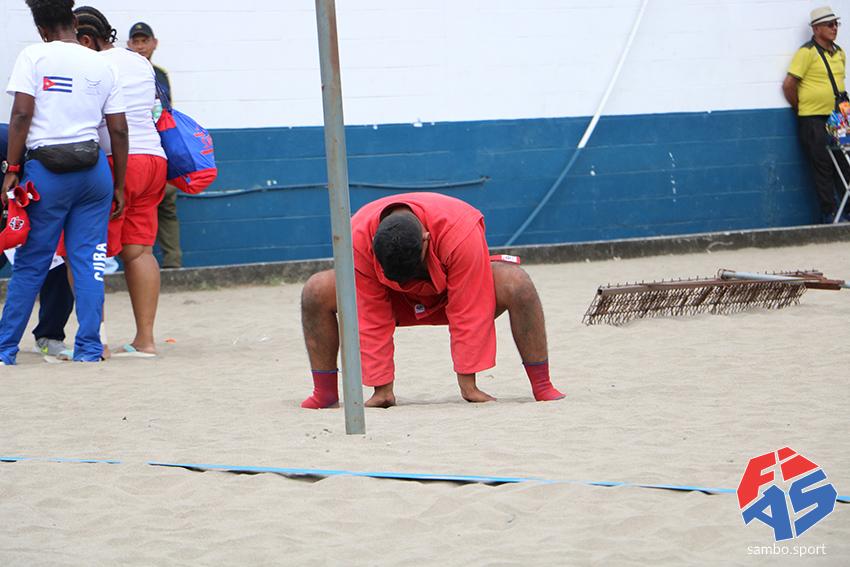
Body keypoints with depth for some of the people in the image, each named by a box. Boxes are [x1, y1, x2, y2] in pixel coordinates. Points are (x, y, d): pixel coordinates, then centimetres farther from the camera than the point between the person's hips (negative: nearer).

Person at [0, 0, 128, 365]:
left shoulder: (34, 57, -2)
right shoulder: (101, 65, 8)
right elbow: (119, 130, 7)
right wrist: (119, 186, 14)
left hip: (46, 171, -3)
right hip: (94, 170, 3)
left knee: (30, 265, 4)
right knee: (87, 261, 7)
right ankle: (88, 347, 5)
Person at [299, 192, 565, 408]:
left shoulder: (459, 231, -38)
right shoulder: (358, 239, -32)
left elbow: (468, 313, -32)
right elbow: (371, 320, -25)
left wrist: (468, 385, -30)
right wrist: (382, 389, -24)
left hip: (455, 293, -2)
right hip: (396, 300, 2)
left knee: (516, 284, -34)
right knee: (317, 291, -23)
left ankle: (542, 388, -24)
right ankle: (325, 394, -11)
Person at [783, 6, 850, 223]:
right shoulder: (807, 52, -11)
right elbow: (789, 85, -12)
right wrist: (801, 109, -1)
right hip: (813, 121, -7)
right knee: (823, 168, -2)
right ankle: (830, 214, 4)